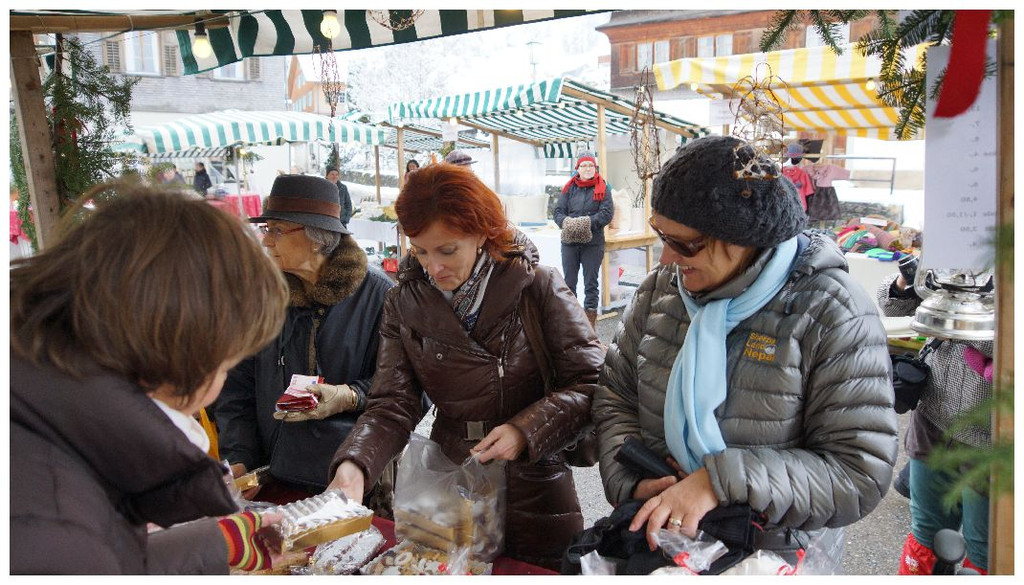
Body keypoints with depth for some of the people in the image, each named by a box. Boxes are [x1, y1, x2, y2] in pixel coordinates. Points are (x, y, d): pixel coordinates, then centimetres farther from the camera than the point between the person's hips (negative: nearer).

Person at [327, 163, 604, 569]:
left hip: (534, 486, -2)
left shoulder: (537, 287, -11)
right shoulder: (405, 303, -3)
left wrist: (526, 430, -22)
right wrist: (354, 465, -24)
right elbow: (392, 405, -7)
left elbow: (590, 382, -10)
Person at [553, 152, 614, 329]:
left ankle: (590, 314, 13)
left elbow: (607, 213, -10)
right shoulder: (569, 188, 8)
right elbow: (558, 211, 3)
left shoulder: (602, 188, 1)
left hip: (593, 243, -2)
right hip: (569, 242, 3)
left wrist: (589, 222, -23)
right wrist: (564, 221, -19)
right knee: (569, 281, 9)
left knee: (591, 282, 5)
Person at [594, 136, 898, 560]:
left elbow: (860, 474, -22)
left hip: (770, 554, -4)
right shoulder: (661, 288, -6)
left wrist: (721, 481, -31)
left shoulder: (832, 315, -20)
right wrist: (632, 481, -19)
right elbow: (616, 398, 0)